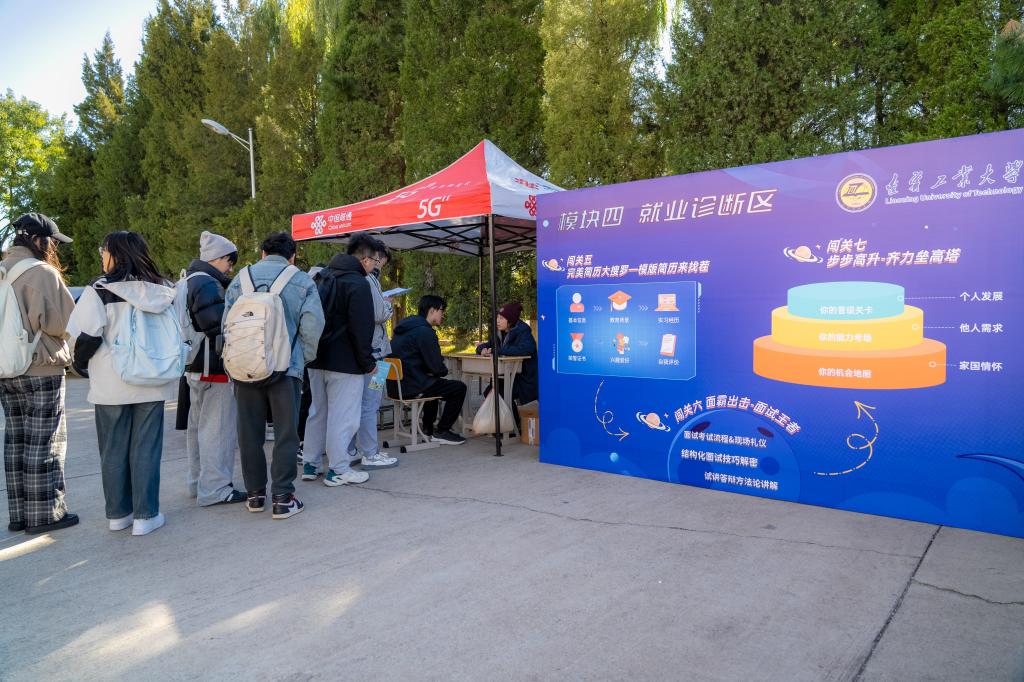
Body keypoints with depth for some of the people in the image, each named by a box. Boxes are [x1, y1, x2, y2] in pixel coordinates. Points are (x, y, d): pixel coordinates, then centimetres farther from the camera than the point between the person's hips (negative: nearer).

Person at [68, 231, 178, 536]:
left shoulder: (100, 291, -7)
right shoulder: (162, 289, 3)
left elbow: (87, 334, -11)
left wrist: (81, 364, 5)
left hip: (111, 384, -2)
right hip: (150, 383, 2)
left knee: (114, 450, 11)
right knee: (146, 449, 7)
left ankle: (118, 513, 20)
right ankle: (145, 516, 9)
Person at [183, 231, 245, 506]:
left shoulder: (190, 281, 17)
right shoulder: (208, 284, -17)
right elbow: (219, 325, -22)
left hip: (196, 367, 11)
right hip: (215, 368, -11)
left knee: (199, 425, 18)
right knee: (218, 429, -5)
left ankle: (199, 482, 29)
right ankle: (214, 489, 0)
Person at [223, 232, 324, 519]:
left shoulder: (240, 279, 8)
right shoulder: (302, 282, 0)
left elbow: (226, 323, 9)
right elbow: (313, 327, -6)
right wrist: (304, 359, 8)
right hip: (286, 367, -3)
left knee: (250, 433, 13)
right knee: (286, 434, 5)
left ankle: (255, 493, 22)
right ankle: (282, 498, 6)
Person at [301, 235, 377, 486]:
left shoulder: (323, 277, 14)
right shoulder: (358, 283, -14)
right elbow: (361, 329, -17)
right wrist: (368, 363, -8)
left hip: (317, 360, 8)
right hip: (344, 362, -8)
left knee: (318, 412, 16)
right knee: (342, 416, -1)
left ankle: (310, 464, 24)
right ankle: (338, 469, 5)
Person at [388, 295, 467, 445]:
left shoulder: (406, 327, 15)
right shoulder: (425, 331, -16)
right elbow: (437, 368, -16)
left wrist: (431, 371, 10)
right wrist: (444, 371, 6)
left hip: (396, 384, 10)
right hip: (410, 387, -10)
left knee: (434, 383, 36)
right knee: (459, 388, -4)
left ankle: (427, 429, 38)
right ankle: (441, 432, 5)